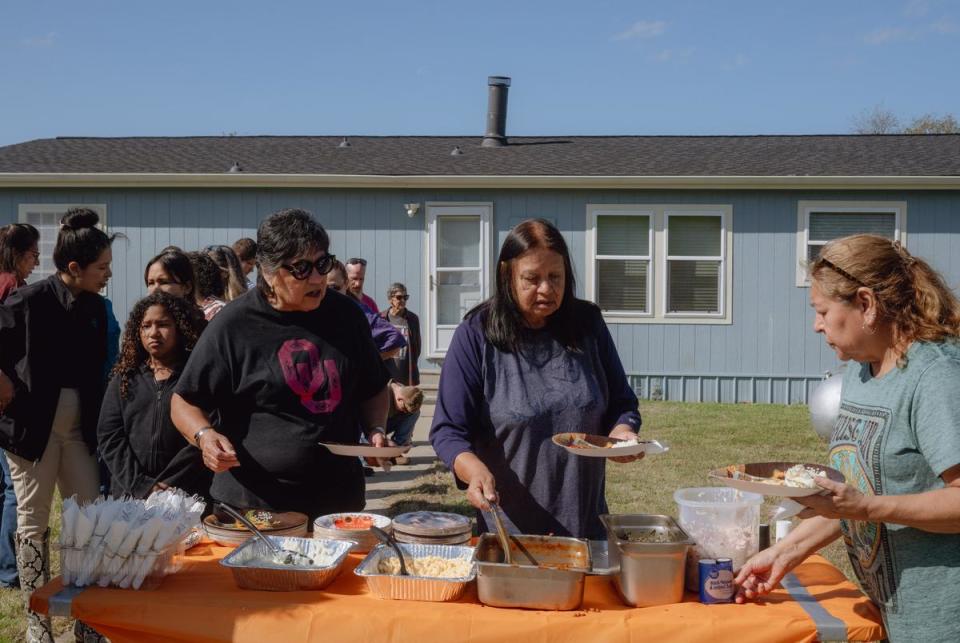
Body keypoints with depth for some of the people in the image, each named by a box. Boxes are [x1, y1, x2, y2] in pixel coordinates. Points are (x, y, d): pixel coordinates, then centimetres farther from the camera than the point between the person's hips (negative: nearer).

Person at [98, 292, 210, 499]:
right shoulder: (124, 379, 12)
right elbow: (109, 437, 3)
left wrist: (166, 487, -15)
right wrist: (142, 485, -10)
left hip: (186, 496, -2)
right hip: (129, 495, 3)